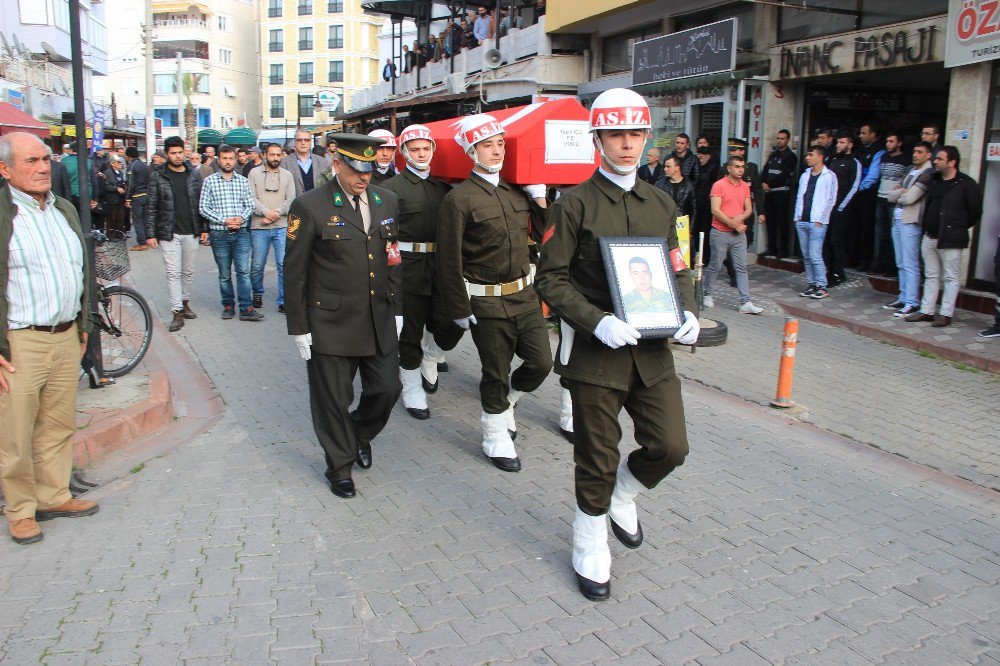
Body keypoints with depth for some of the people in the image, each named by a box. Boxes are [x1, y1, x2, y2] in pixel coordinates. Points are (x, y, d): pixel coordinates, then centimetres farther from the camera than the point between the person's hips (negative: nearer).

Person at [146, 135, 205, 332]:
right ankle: (177, 312, -2)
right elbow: (151, 207, -1)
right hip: (169, 233, -3)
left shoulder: (194, 174, 6)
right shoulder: (157, 176, -2)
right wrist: (150, 234, -5)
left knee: (188, 271, 12)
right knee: (173, 273, -4)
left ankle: (184, 302, 29)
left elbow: (200, 203, 10)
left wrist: (204, 228, 6)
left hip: (191, 232, 3)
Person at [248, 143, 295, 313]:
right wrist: (266, 212, -13)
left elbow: (290, 200, 3)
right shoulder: (255, 173, 6)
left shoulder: (287, 175, 10)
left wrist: (276, 214, -10)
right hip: (259, 227, 0)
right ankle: (257, 293, 28)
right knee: (257, 265, 4)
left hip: (282, 227, 1)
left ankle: (284, 300, 2)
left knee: (283, 264, -5)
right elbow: (251, 198, -1)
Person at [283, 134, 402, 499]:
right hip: (331, 323, -4)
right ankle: (340, 465, 27)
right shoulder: (310, 207, -9)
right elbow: (294, 272, -7)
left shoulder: (387, 201, 7)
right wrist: (298, 328, -7)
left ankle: (360, 432, 39)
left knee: (387, 388, 8)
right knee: (333, 400, 6)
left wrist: (396, 310, 12)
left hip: (380, 320, 5)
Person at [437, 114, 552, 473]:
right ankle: (496, 436, 27)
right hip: (487, 303, -6)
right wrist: (459, 309, -12)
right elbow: (449, 261, -12)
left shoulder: (516, 191, 9)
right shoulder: (459, 199, -12)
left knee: (541, 362, 8)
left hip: (525, 296, 6)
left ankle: (503, 402, 36)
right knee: (496, 373, 6)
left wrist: (539, 196, 5)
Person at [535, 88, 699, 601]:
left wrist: (686, 313, -4)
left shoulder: (662, 205, 11)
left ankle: (621, 496, 35)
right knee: (597, 461, 5)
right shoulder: (574, 205, -5)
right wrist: (597, 322, -21)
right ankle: (590, 552, 28)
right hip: (595, 351, -4)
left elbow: (678, 270, 17)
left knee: (670, 447, 2)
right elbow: (551, 278, -8)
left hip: (652, 350, 5)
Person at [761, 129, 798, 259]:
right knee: (770, 221, 8)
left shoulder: (790, 156, -3)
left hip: (782, 193, -6)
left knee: (782, 222, -4)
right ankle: (772, 248, 14)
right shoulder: (773, 154, 19)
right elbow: (765, 170, 12)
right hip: (769, 193, 7)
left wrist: (769, 184, -14)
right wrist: (763, 183, -7)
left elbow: (784, 175, -13)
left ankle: (783, 250, 0)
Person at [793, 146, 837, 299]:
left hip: (817, 222, -6)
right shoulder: (805, 175, 16)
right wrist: (797, 216, 9)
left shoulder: (829, 176, -3)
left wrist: (819, 219, -9)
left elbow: (830, 200, -5)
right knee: (806, 256, 8)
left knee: (815, 255, -10)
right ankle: (812, 284, 16)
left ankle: (822, 287, -2)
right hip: (801, 221, 6)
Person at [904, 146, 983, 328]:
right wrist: (927, 228, 15)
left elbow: (975, 212, -4)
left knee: (950, 278, 1)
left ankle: (946, 314, 4)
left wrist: (958, 229, 3)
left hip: (950, 240, -7)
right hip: (930, 237, 7)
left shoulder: (966, 184, -9)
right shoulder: (934, 180, 11)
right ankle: (926, 311, 18)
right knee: (931, 276, 12)